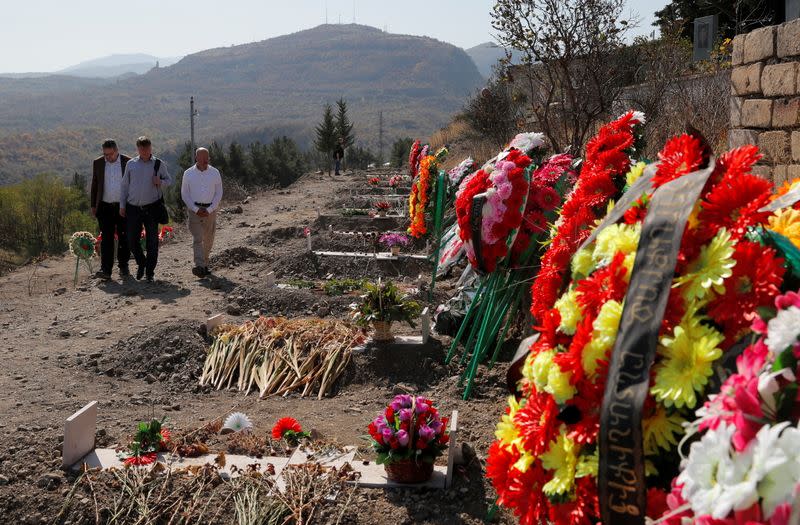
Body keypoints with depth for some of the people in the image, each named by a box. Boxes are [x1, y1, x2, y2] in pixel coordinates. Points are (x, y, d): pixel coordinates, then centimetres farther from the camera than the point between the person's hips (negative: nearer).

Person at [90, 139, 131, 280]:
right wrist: (93, 206, 7)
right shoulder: (98, 163, 5)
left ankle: (123, 267, 17)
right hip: (105, 207, 1)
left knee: (124, 238, 5)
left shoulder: (128, 162, -1)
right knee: (106, 238, -5)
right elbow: (94, 185, 11)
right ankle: (106, 270, -7)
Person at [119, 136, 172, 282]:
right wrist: (122, 205, 8)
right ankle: (141, 264, 29)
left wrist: (160, 182, -12)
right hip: (133, 208, 2)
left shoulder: (159, 164, 3)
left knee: (152, 241, 1)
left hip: (152, 208, -1)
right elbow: (124, 185, 12)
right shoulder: (131, 164, 7)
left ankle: (150, 272, 13)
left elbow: (169, 180, 12)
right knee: (132, 239, 3)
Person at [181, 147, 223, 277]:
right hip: (195, 209, -2)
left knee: (208, 240, 8)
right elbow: (184, 194, 2)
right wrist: (196, 209, -10)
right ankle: (200, 267, -23)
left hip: (210, 209, 2)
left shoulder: (215, 173, 1)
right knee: (197, 238, -13)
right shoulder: (188, 174, 0)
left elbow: (219, 193, 2)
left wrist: (209, 210, -9)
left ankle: (204, 264, 24)